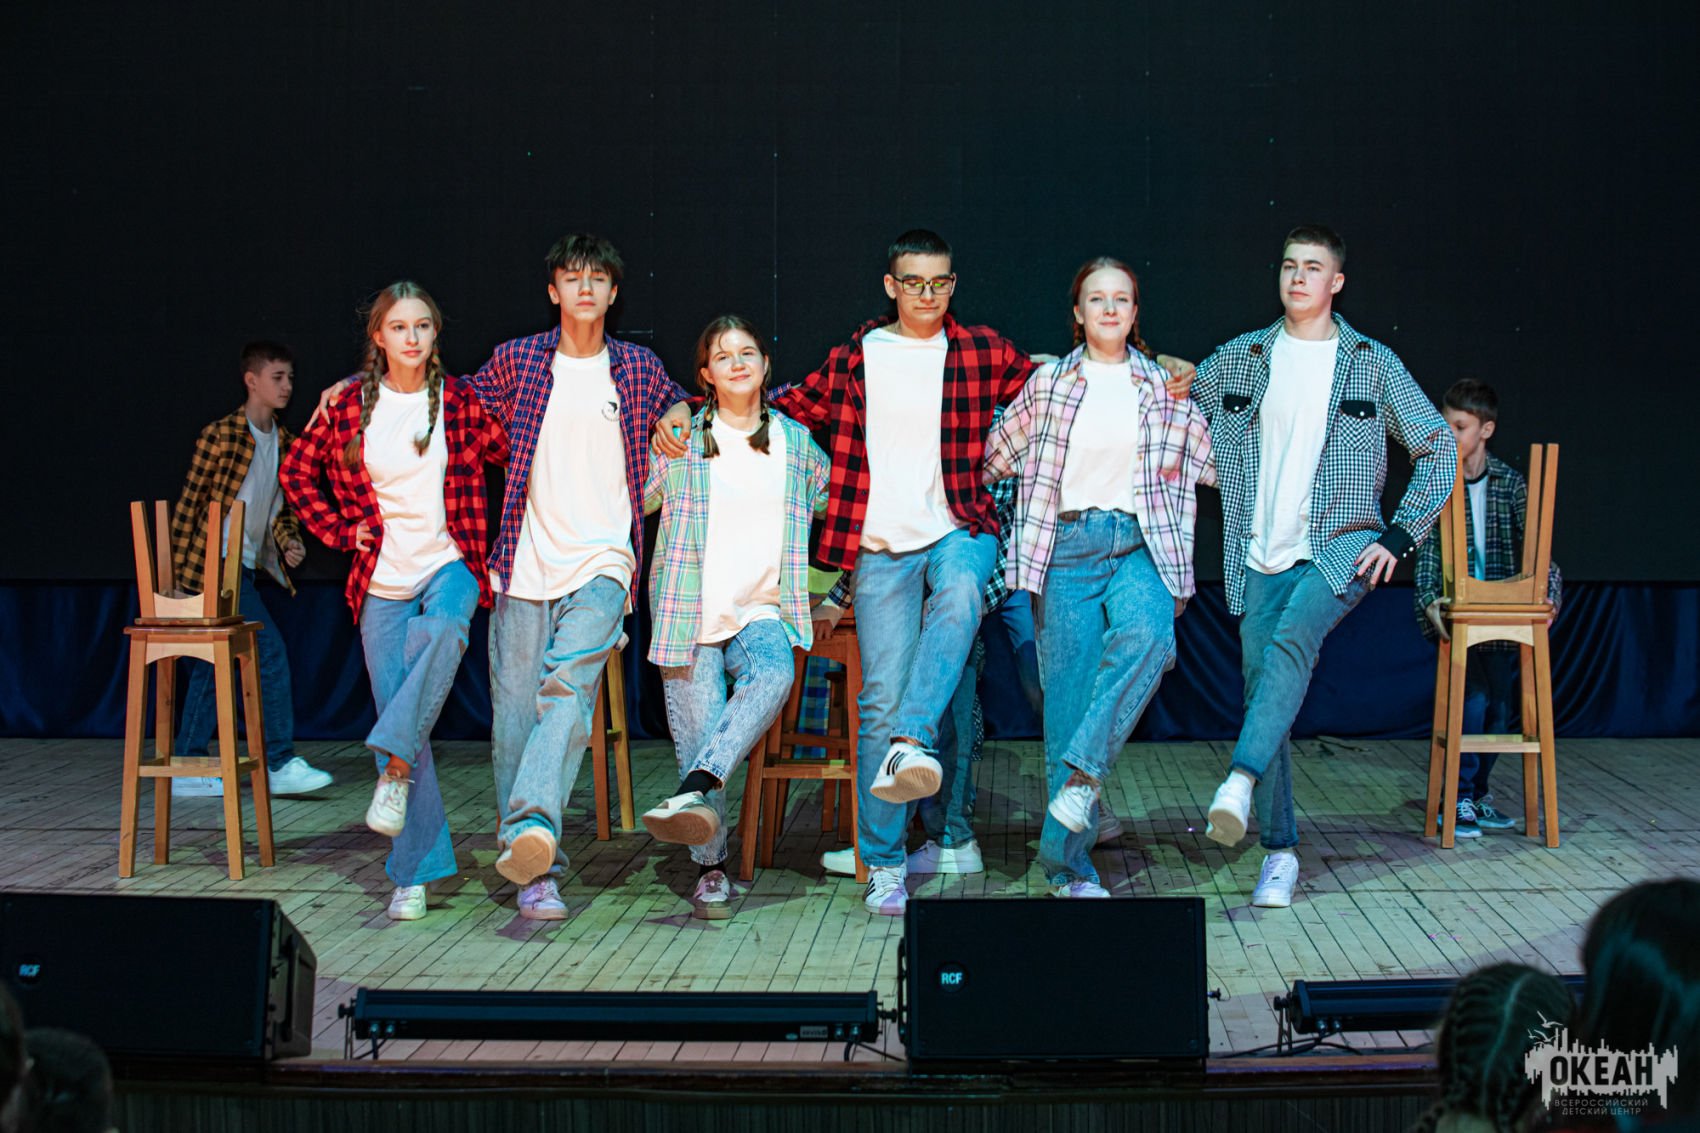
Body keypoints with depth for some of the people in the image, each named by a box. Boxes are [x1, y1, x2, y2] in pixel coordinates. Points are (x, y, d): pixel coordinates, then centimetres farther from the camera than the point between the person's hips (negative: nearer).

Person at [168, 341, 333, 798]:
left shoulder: (283, 442, 11)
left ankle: (189, 769, 18)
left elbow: (281, 505, 18)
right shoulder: (220, 435, -11)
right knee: (270, 650, -13)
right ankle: (280, 764, -8)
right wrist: (177, 571, -10)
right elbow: (189, 502, -10)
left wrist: (288, 540, -2)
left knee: (211, 664, 11)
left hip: (247, 566, 8)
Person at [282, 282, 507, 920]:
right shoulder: (349, 406, 2)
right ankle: (415, 872, 4)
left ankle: (395, 769, -31)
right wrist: (338, 530, 7)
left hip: (450, 563, -1)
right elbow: (296, 472, 16)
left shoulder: (459, 401, 0)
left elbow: (513, 456, 11)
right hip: (381, 580, 1)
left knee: (443, 632, -38)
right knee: (397, 712, -1)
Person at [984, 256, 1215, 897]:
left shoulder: (1166, 387, 11)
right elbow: (996, 456, 20)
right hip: (1067, 546, -1)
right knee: (1067, 691, -4)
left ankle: (1082, 774, -29)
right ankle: (1068, 863, 0)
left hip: (1140, 545, 1)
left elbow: (1212, 460, 21)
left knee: (1145, 636, -33)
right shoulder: (1048, 384, 9)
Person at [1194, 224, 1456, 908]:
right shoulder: (1239, 359, 9)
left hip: (1341, 548, -2)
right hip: (1262, 557, 3)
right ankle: (1280, 851, 5)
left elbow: (1439, 450, 8)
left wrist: (1400, 534, 0)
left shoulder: (1371, 364, 5)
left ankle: (1241, 778, -41)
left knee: (1291, 641, -31)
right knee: (1262, 692, -2)